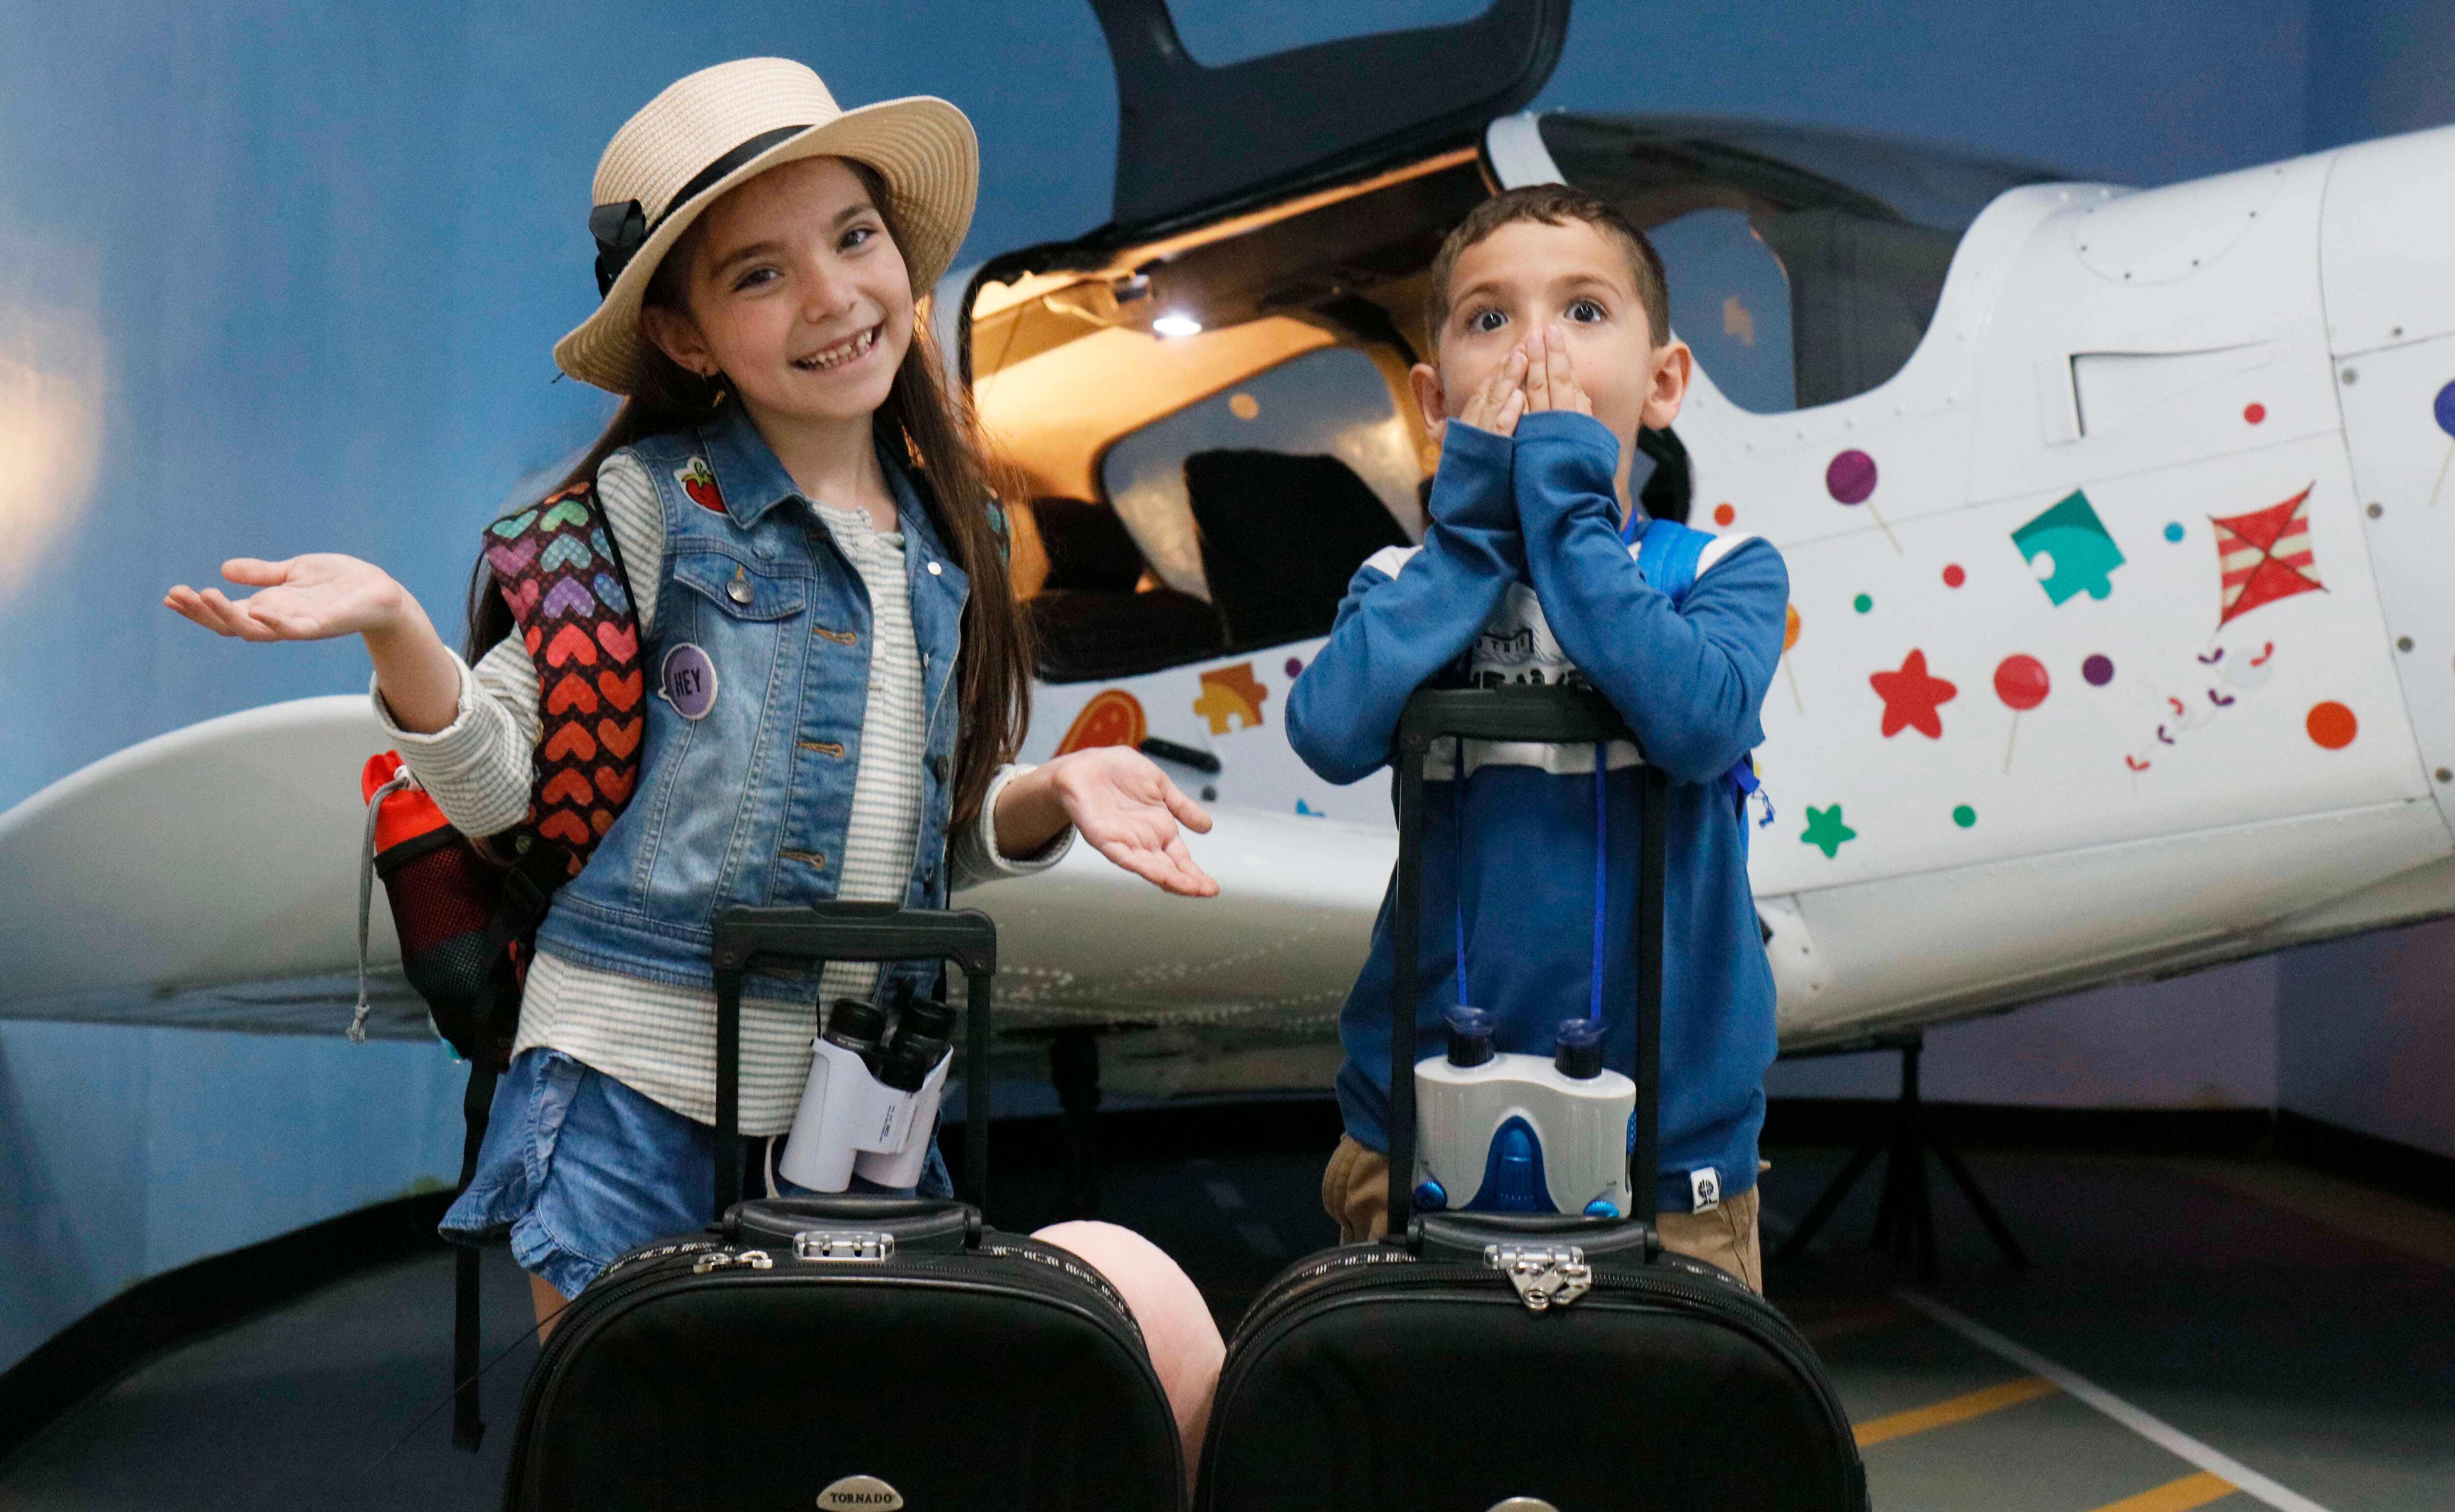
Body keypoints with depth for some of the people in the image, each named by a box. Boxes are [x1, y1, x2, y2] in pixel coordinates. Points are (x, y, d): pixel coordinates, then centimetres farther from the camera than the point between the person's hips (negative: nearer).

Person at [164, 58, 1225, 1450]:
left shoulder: (948, 538, 9)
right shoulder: (649, 504, -5)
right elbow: (497, 784, -3)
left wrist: (1051, 796, -2)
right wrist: (394, 628, -19)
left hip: (864, 1121, 4)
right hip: (644, 1095, -4)